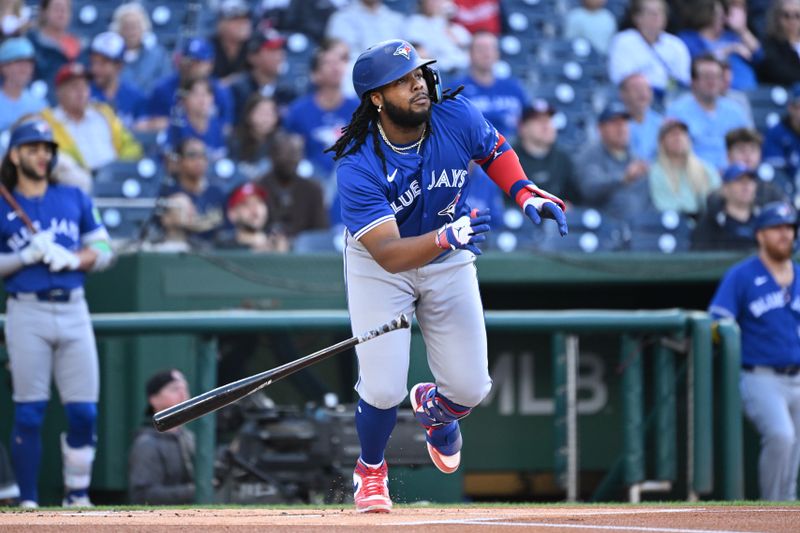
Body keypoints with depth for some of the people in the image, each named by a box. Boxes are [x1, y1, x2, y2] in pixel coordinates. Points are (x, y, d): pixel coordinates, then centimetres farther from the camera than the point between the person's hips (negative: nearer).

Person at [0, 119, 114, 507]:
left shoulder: (74, 198, 14)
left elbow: (104, 250, 12)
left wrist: (73, 258, -6)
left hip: (73, 309, 3)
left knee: (84, 413, -2)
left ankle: (77, 497, 11)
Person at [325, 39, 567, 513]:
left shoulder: (457, 118, -20)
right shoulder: (358, 166, -31)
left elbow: (495, 150, 4)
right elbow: (388, 253, -37)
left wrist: (526, 192, -14)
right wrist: (446, 237, -53)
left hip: (448, 261, 3)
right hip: (378, 266, -3)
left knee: (471, 389, -1)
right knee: (383, 390, -14)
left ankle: (432, 406, 39)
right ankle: (370, 470, 21)